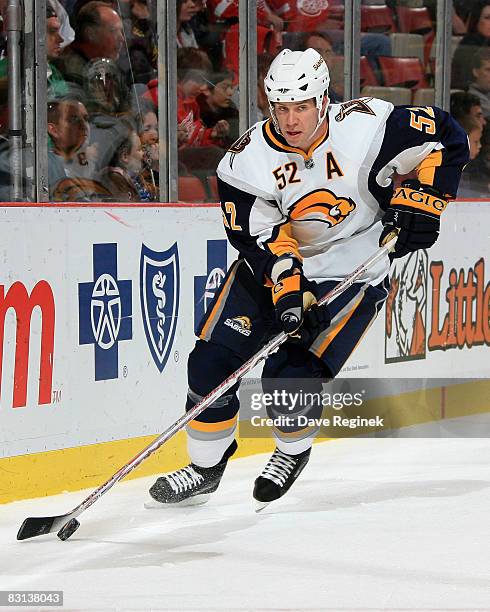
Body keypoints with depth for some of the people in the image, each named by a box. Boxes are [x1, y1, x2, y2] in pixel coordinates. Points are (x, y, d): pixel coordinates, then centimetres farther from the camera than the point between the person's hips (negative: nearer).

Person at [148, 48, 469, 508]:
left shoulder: (366, 125, -20)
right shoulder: (247, 158, -15)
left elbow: (446, 138, -11)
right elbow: (259, 233, -16)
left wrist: (420, 203, -18)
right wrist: (286, 285, -30)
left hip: (351, 272, -3)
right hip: (273, 264, 3)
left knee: (289, 377, -16)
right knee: (212, 360, -6)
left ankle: (293, 452, 17)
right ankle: (205, 468, 14)